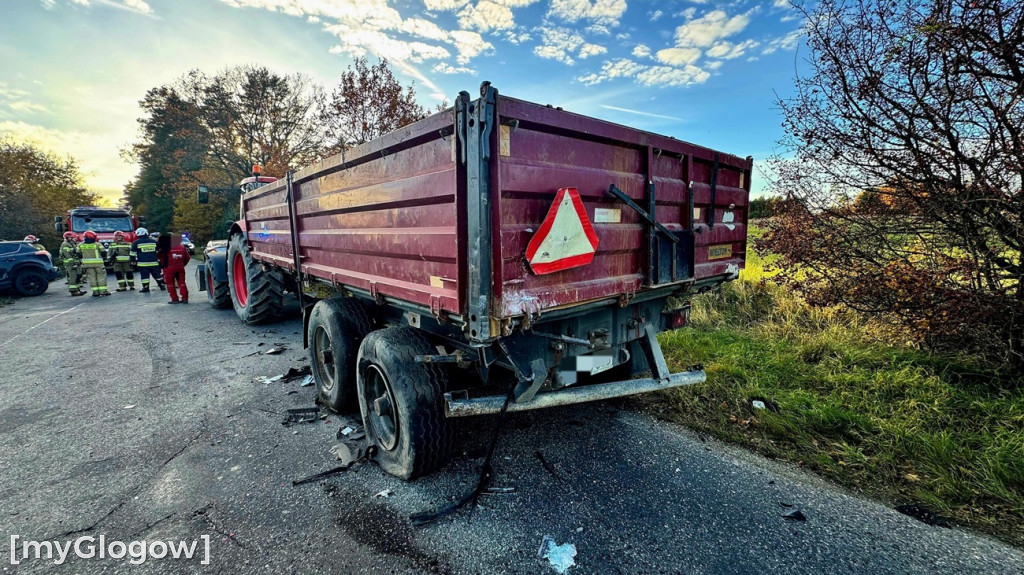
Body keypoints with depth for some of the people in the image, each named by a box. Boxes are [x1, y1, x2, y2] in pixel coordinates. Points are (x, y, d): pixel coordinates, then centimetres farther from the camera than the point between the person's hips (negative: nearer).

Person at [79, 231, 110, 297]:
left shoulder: (80, 245, 4)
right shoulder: (97, 244, -7)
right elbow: (103, 252, -6)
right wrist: (104, 257, 14)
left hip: (87, 263, 3)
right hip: (98, 263, -3)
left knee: (92, 277, 6)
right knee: (101, 276, 3)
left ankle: (95, 292, 5)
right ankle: (103, 291, 0)